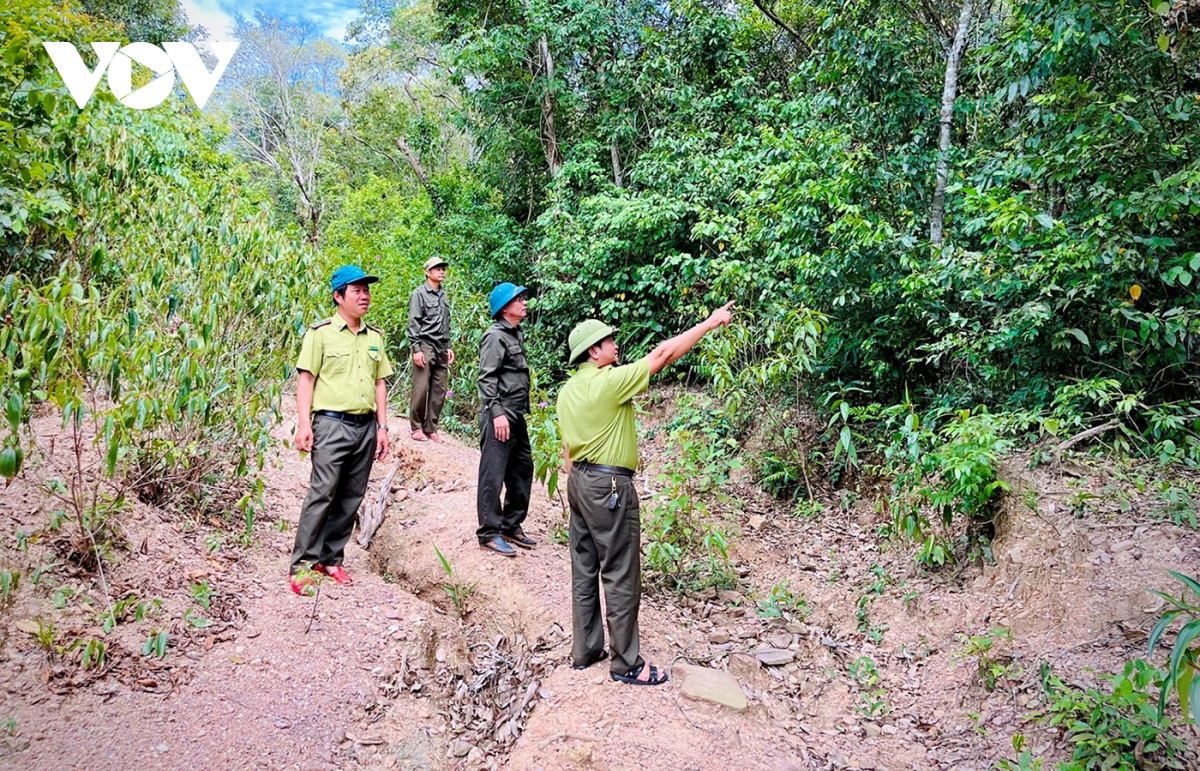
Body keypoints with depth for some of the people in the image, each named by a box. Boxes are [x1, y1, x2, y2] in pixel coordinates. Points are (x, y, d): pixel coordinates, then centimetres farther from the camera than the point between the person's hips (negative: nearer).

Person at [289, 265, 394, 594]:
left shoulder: (374, 338, 13)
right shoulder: (321, 332, -2)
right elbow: (307, 379, -5)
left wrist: (382, 427, 10)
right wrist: (304, 423, -13)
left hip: (365, 427, 5)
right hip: (332, 424, -5)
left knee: (351, 498, 8)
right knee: (322, 493, -10)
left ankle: (330, 559, 19)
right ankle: (302, 565, -3)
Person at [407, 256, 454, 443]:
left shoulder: (443, 295, 16)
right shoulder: (420, 294, -2)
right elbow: (413, 323, -8)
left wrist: (449, 347, 15)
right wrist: (416, 349, -14)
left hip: (441, 350, 6)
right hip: (425, 347, -6)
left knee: (439, 391, 5)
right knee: (421, 389, -4)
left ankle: (431, 428, 13)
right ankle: (417, 427, 7)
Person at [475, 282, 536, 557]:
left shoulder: (516, 334, 16)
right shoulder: (495, 336, -11)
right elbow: (487, 378, -17)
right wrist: (497, 413, -23)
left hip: (517, 416, 10)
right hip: (499, 416, -10)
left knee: (522, 470, 14)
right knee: (493, 475, -4)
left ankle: (511, 526, 25)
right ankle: (489, 534, 3)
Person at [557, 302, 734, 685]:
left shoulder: (568, 391, 8)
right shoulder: (608, 382, -18)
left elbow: (567, 448, 13)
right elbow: (662, 355, -17)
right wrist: (709, 323, -11)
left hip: (580, 481, 9)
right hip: (609, 485, -9)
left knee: (584, 571, 15)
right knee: (621, 577, 0)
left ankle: (585, 650, 26)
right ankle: (626, 664, 10)